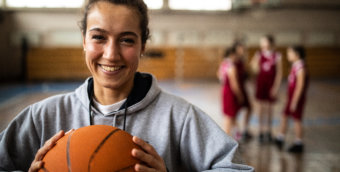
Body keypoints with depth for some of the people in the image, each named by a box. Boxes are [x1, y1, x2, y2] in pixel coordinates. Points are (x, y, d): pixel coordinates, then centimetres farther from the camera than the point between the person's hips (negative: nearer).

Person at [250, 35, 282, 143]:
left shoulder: (276, 55, -4)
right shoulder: (259, 54, 0)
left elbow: (279, 73, -3)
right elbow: (257, 70, 0)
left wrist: (276, 87, -8)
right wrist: (255, 63, -18)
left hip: (271, 83, -1)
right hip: (261, 82, 1)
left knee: (269, 108, 7)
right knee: (261, 107, 2)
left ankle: (268, 131, 18)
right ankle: (261, 131, 10)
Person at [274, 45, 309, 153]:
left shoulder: (300, 67, -20)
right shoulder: (295, 65, 8)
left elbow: (300, 86, -22)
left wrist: (294, 101, -20)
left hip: (297, 98, -9)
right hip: (291, 97, 9)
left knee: (297, 119, 2)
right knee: (284, 116, 15)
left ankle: (298, 144, 14)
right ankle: (280, 139, 28)